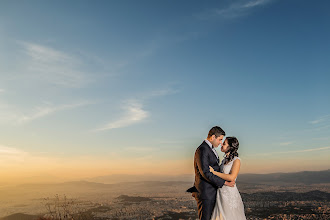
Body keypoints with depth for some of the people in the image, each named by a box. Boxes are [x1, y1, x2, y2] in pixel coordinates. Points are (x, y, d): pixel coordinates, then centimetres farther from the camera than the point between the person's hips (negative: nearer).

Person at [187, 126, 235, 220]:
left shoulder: (211, 149, 15)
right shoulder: (202, 150, -17)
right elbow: (205, 173, -24)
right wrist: (225, 182, -20)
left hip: (212, 192, 10)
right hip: (205, 193, -10)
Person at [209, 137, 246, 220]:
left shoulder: (236, 160, -10)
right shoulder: (224, 160, 12)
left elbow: (231, 177, -21)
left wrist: (214, 172, -18)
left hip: (230, 194, -7)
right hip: (221, 193, 7)